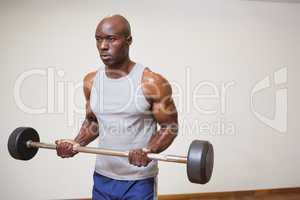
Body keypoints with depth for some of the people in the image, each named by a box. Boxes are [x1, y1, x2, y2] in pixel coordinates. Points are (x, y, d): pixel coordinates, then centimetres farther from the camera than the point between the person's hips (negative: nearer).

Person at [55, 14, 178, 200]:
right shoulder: (91, 81, 0)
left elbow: (170, 126, -9)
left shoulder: (152, 82, -15)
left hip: (139, 181, -4)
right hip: (102, 177, 5)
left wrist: (149, 151, -25)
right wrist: (77, 143, -4)